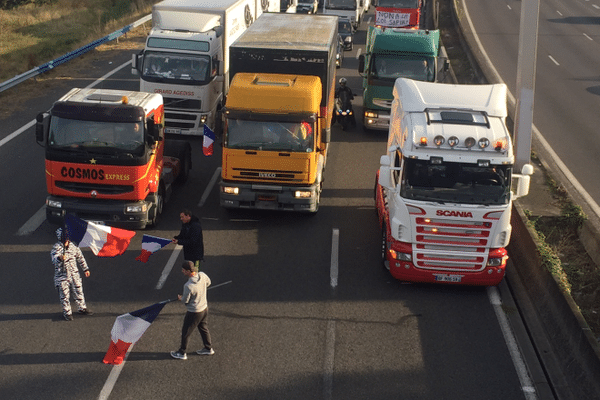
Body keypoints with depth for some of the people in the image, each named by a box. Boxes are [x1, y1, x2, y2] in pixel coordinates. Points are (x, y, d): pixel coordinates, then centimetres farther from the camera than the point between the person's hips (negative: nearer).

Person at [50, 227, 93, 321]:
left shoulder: (73, 246, 5)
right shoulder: (56, 247, -12)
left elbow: (80, 257, 18)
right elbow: (54, 258, -31)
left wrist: (85, 269, 21)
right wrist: (59, 258, -54)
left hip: (74, 274, 5)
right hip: (62, 275, -4)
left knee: (79, 292, 12)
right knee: (65, 295, 3)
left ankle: (82, 309, 29)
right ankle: (67, 312, 18)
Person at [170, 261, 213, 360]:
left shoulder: (188, 286, -34)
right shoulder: (202, 275, -14)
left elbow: (185, 300, -19)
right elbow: (208, 283, 9)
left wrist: (180, 298, 4)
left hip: (194, 313, -7)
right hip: (204, 307, 7)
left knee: (186, 332, 14)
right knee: (203, 328, 28)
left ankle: (182, 353, 31)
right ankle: (208, 349, 44)